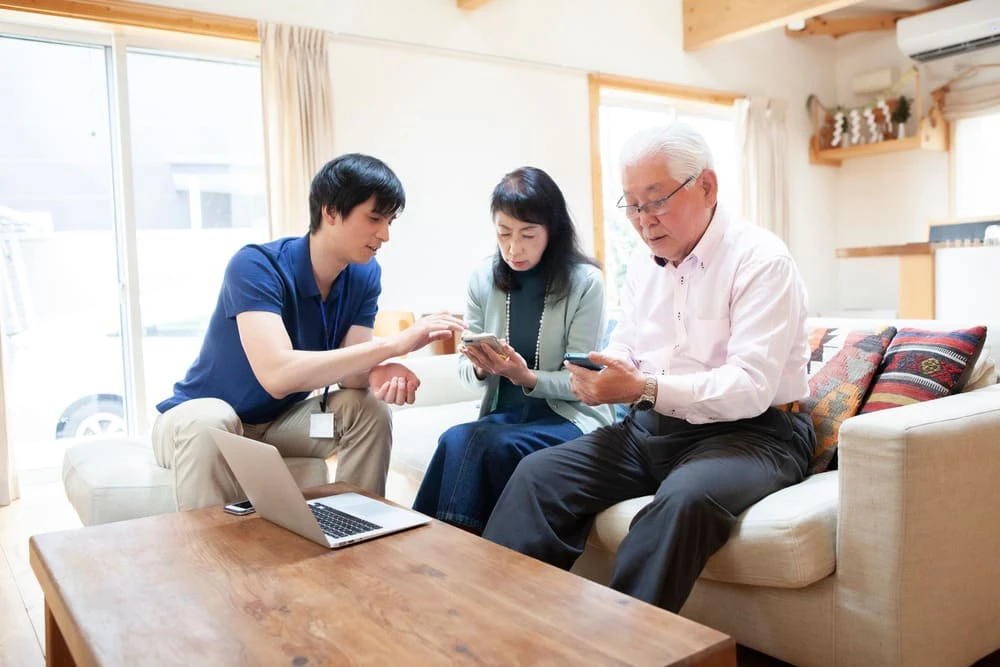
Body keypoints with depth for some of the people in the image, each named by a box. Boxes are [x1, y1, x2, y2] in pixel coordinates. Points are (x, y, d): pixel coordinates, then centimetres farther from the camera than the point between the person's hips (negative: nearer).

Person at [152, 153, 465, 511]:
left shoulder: (365, 275, -9)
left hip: (281, 419, 5)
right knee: (209, 422, -36)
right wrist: (394, 343, -45)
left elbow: (349, 370, -14)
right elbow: (276, 374, -41)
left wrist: (381, 372, -39)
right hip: (198, 416, -5)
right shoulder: (255, 265, -28)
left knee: (368, 408, -17)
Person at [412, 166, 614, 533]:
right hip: (503, 413, 4)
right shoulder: (484, 277, 2)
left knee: (488, 445, -32)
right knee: (456, 439, -30)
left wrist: (527, 377, -25)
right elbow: (466, 367, 6)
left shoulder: (584, 281, -9)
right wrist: (481, 368, -18)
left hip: (569, 416, -3)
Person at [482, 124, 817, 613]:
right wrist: (600, 377, -9)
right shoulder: (644, 262, 12)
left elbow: (751, 386, -20)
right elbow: (624, 349, 16)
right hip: (652, 428, 7)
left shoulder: (761, 260, -11)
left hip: (751, 432, -6)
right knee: (538, 475, -11)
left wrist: (645, 388, -29)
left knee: (684, 499, -37)